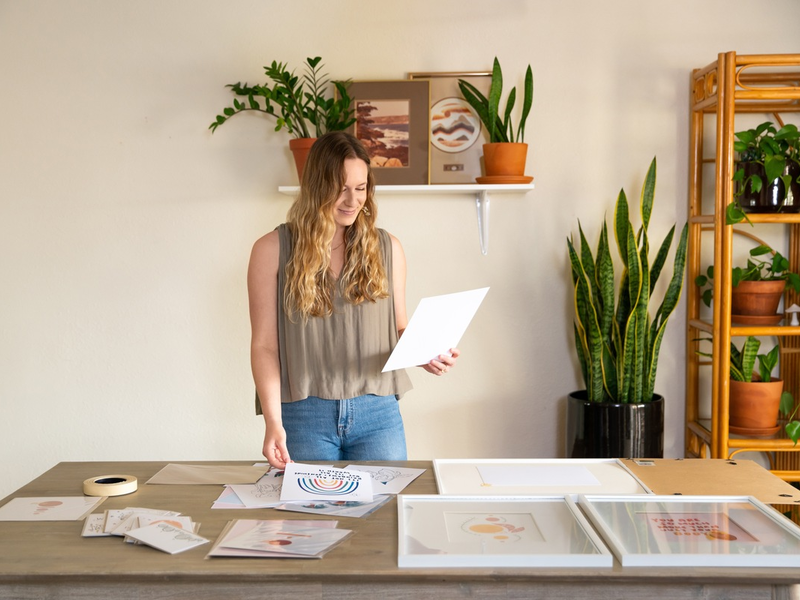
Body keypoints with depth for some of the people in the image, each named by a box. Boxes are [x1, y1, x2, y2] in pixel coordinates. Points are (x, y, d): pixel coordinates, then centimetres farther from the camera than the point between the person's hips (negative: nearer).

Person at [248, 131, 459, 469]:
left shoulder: (386, 248, 6)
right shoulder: (273, 250, -1)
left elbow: (398, 328, 12)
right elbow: (264, 344, -3)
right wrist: (273, 422, -13)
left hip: (377, 414, 2)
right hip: (304, 415, -2)